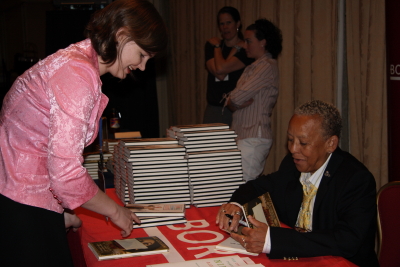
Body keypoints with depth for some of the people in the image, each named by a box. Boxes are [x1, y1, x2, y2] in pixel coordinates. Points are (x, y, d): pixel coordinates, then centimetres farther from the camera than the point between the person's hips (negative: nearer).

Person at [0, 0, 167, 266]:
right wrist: (115, 211, -9)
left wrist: (62, 211, 12)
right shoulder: (78, 74, -20)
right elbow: (65, 172, -24)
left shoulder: (75, 61, 12)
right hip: (22, 211, -10)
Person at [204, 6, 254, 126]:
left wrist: (217, 47, 2)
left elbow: (221, 69, -14)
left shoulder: (245, 48, -2)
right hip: (214, 109, 4)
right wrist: (235, 49, -4)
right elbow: (219, 74, -5)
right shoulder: (211, 45, 11)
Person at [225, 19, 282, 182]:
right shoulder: (255, 66, 20)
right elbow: (234, 100, 16)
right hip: (245, 136, 9)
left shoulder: (267, 66, -10)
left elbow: (237, 97, -16)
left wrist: (231, 101, 4)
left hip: (254, 138, -9)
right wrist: (234, 104, -5)